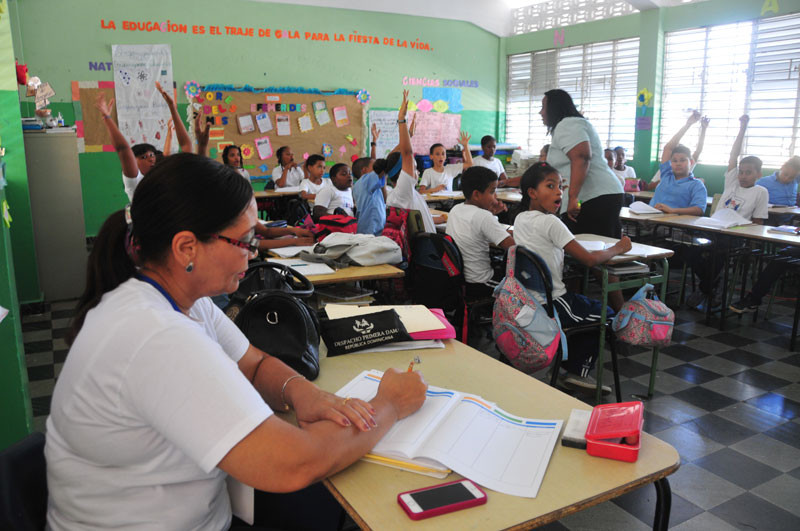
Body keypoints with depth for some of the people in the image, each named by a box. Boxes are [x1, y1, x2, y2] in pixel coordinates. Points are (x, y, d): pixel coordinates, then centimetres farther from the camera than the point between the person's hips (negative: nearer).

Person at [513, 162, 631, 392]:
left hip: (528, 302, 8)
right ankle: (578, 371, 23)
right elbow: (589, 259, -17)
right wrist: (618, 248, -2)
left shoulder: (520, 218, 4)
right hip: (551, 307, -8)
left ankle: (569, 362, 33)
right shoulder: (550, 222, -20)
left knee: (587, 304, 31)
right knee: (606, 314, 16)